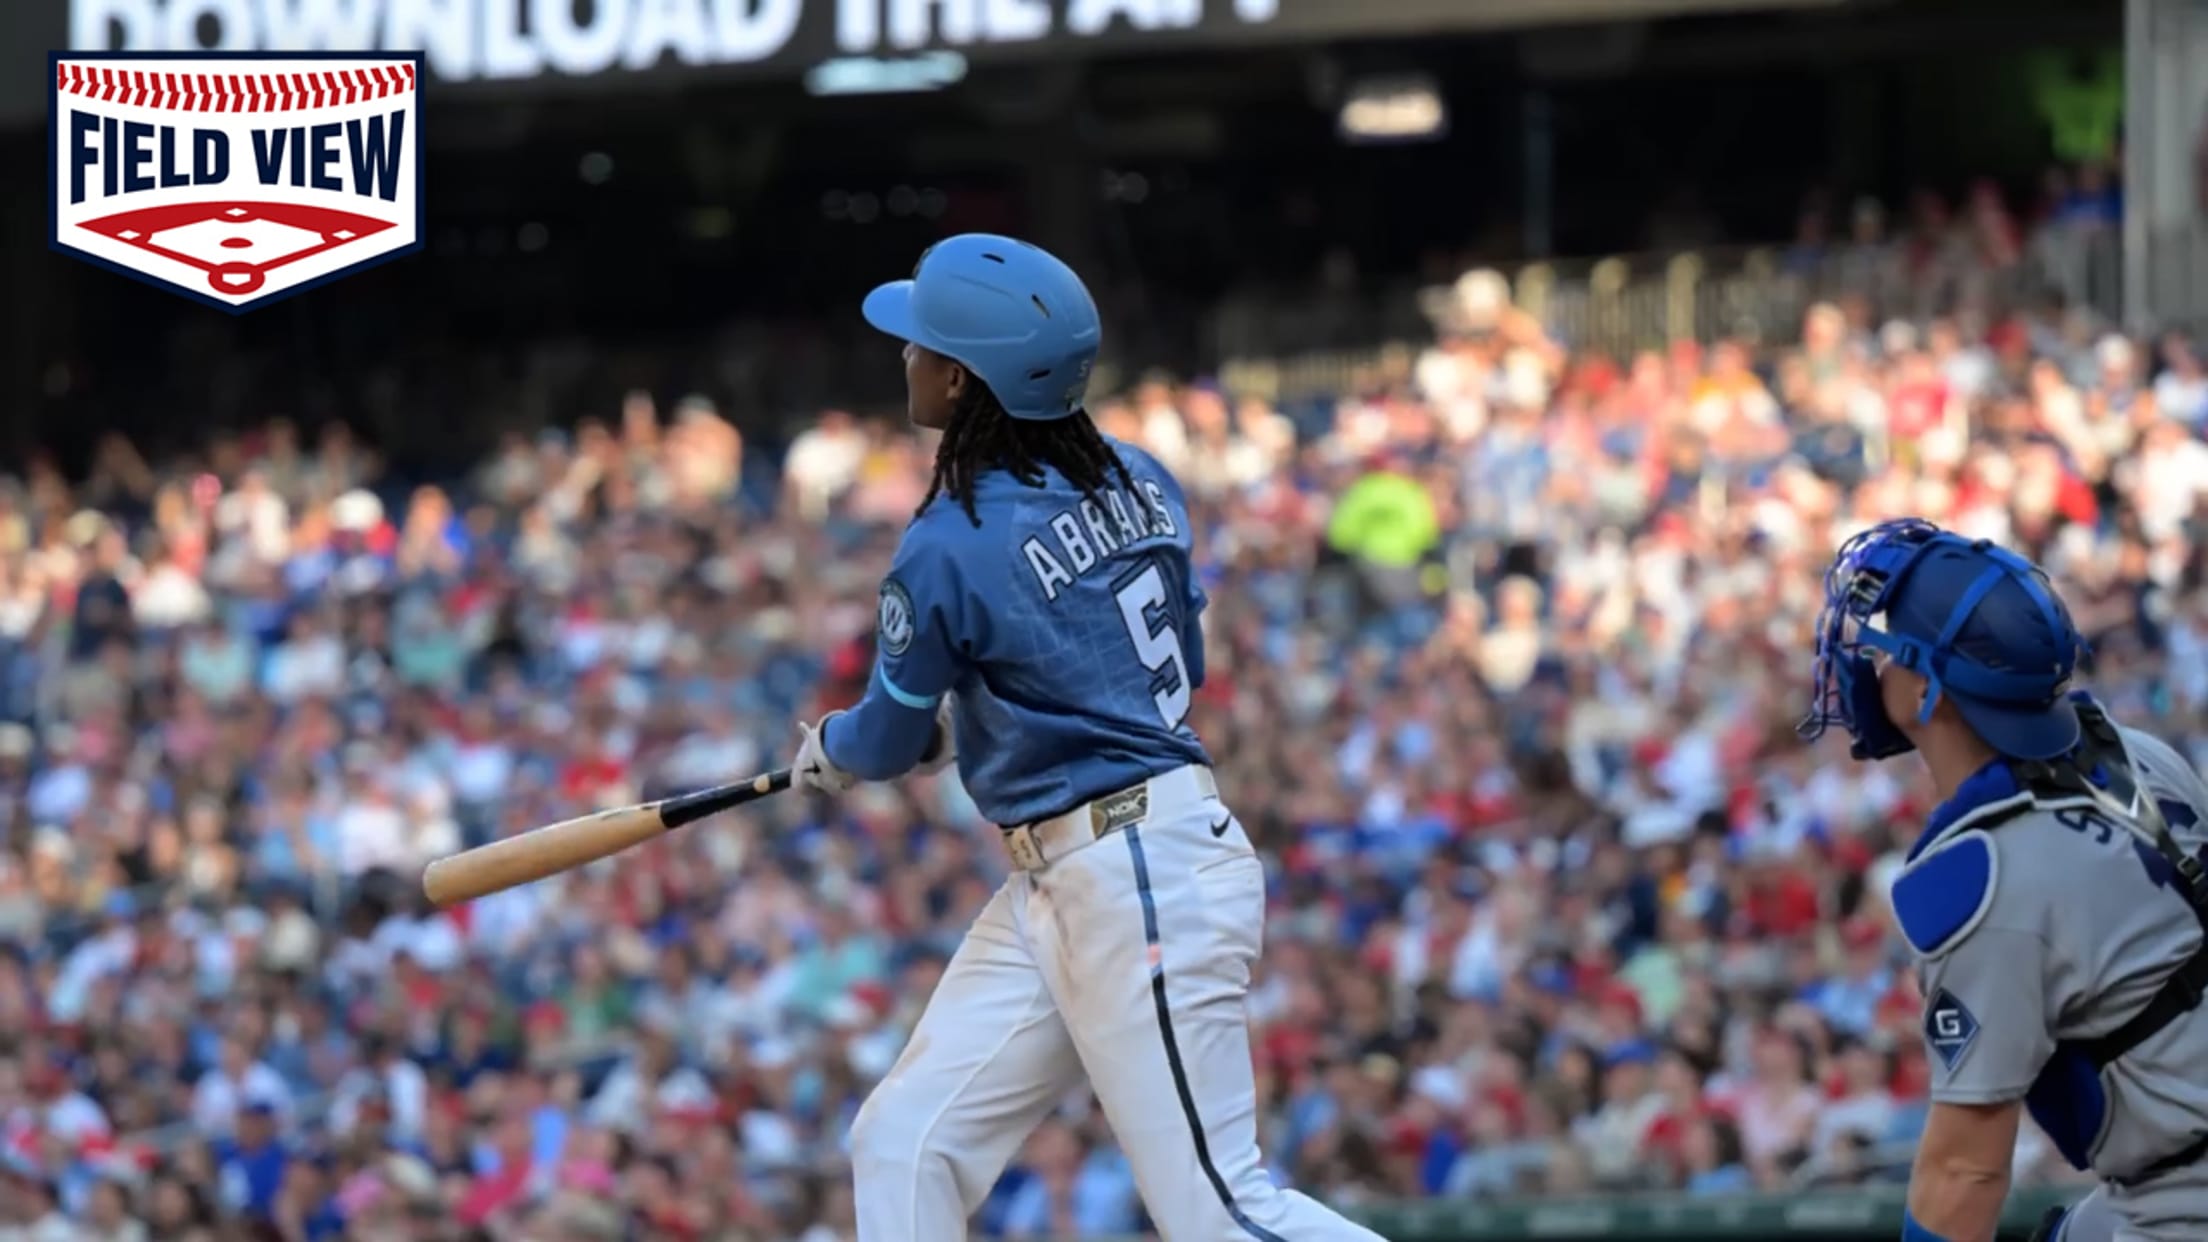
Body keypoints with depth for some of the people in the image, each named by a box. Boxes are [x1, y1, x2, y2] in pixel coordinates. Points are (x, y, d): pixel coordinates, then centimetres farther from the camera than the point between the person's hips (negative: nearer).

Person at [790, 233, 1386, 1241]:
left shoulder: (949, 549, -17)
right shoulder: (1138, 482, 6)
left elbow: (890, 743, -2)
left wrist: (826, 753, 22)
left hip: (1144, 884, -10)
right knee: (903, 1145, 8)